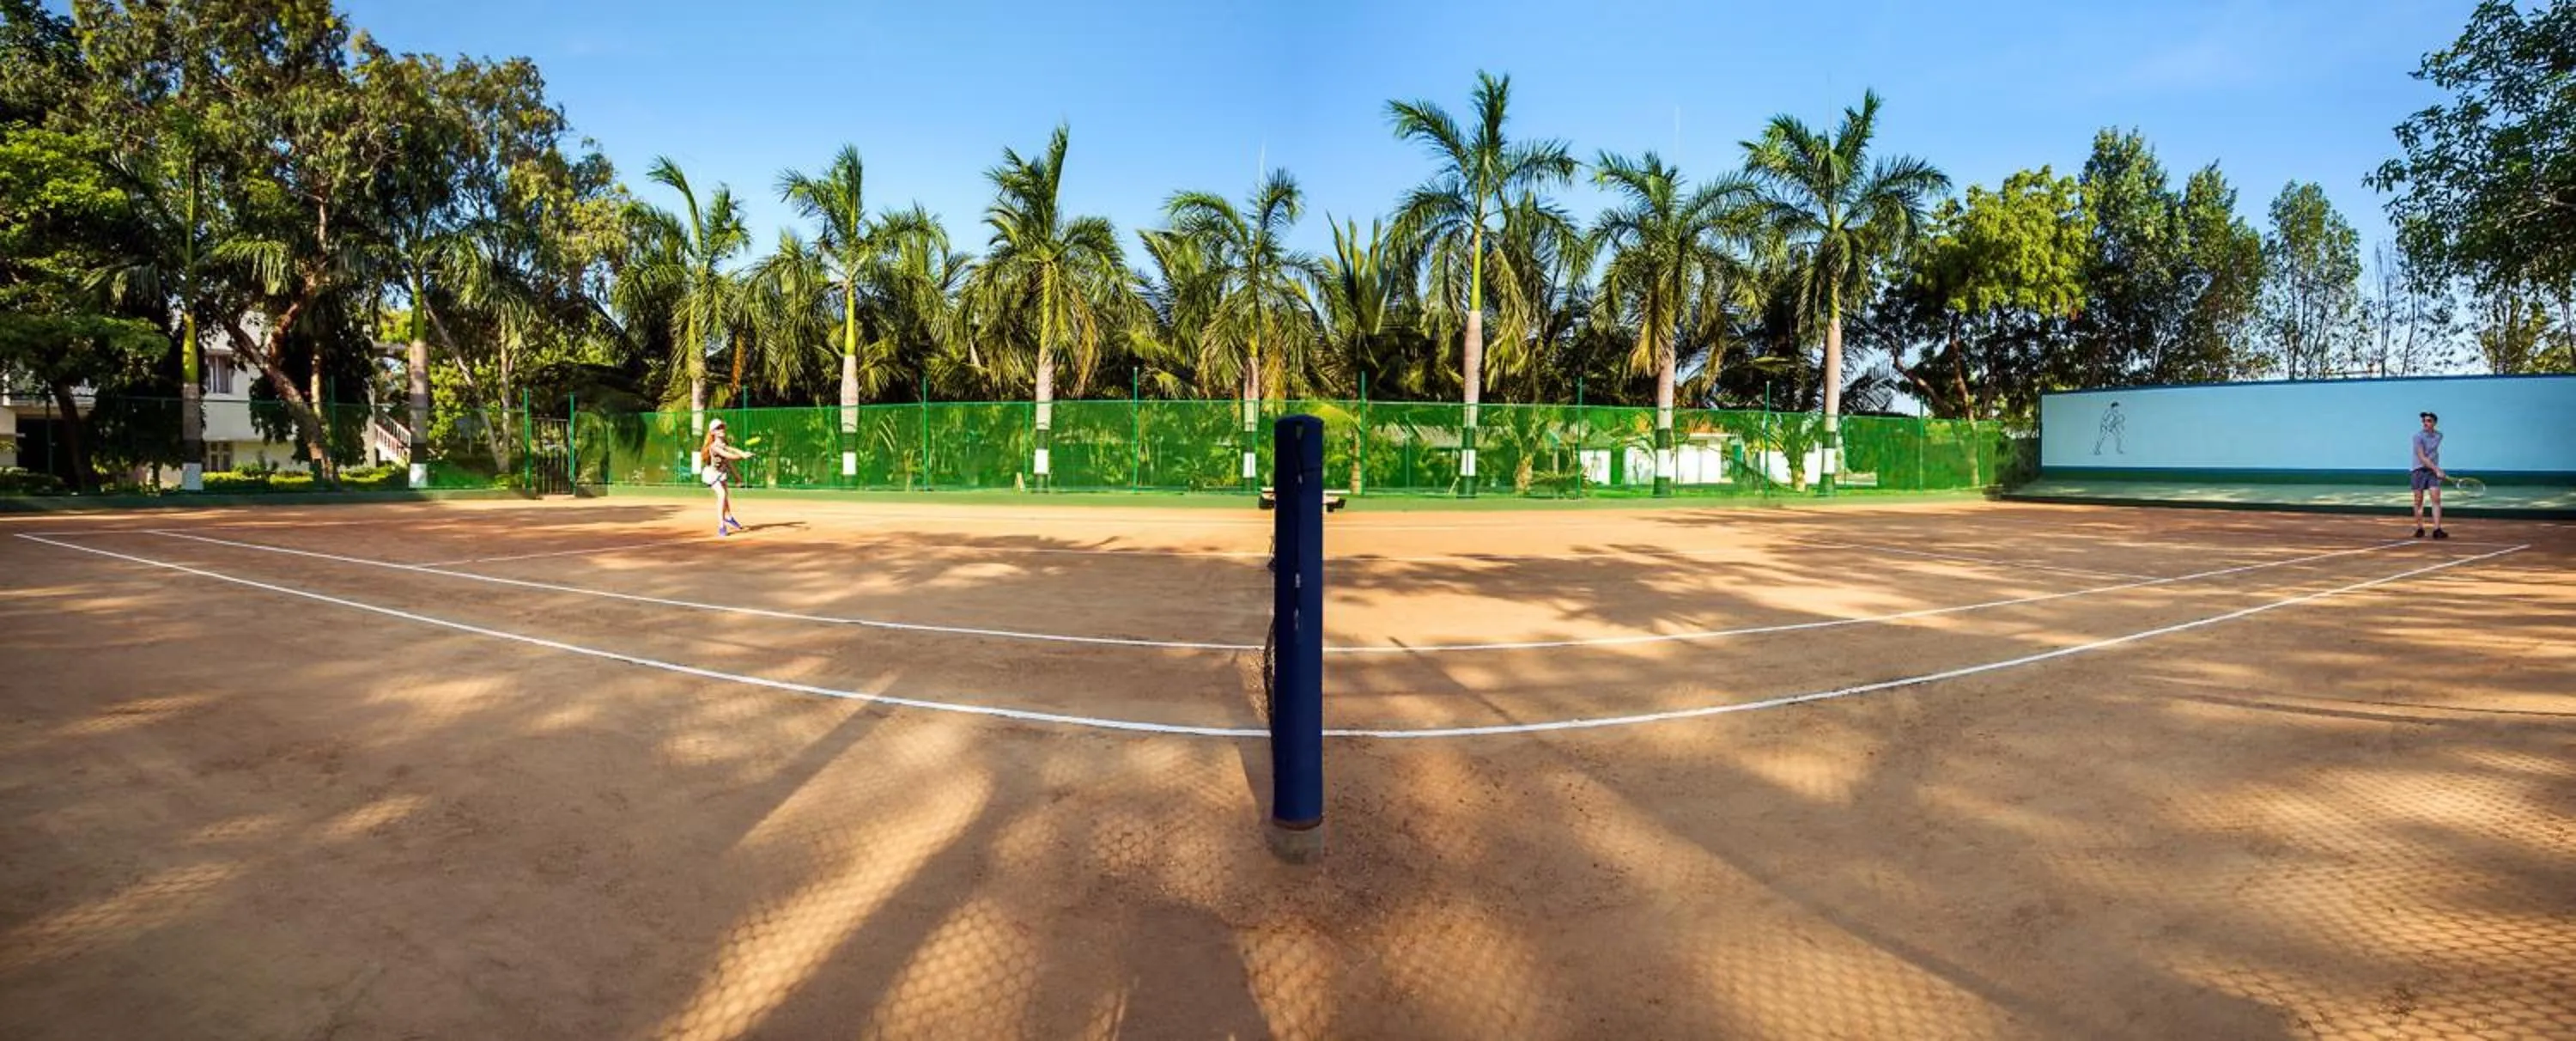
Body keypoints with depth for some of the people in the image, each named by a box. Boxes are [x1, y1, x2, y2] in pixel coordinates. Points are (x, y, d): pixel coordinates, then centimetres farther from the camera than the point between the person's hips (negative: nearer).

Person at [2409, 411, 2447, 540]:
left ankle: (2437, 530, -10)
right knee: (2419, 501, 3)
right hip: (2419, 470, -3)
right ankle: (2419, 528, 14)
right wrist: (2437, 470, -21)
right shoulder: (2418, 436, -10)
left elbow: (2434, 452, 21)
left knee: (2436, 499, -8)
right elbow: (2422, 458, -15)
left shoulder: (2439, 435, 5)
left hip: (2434, 470, 3)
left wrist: (2437, 470, 21)